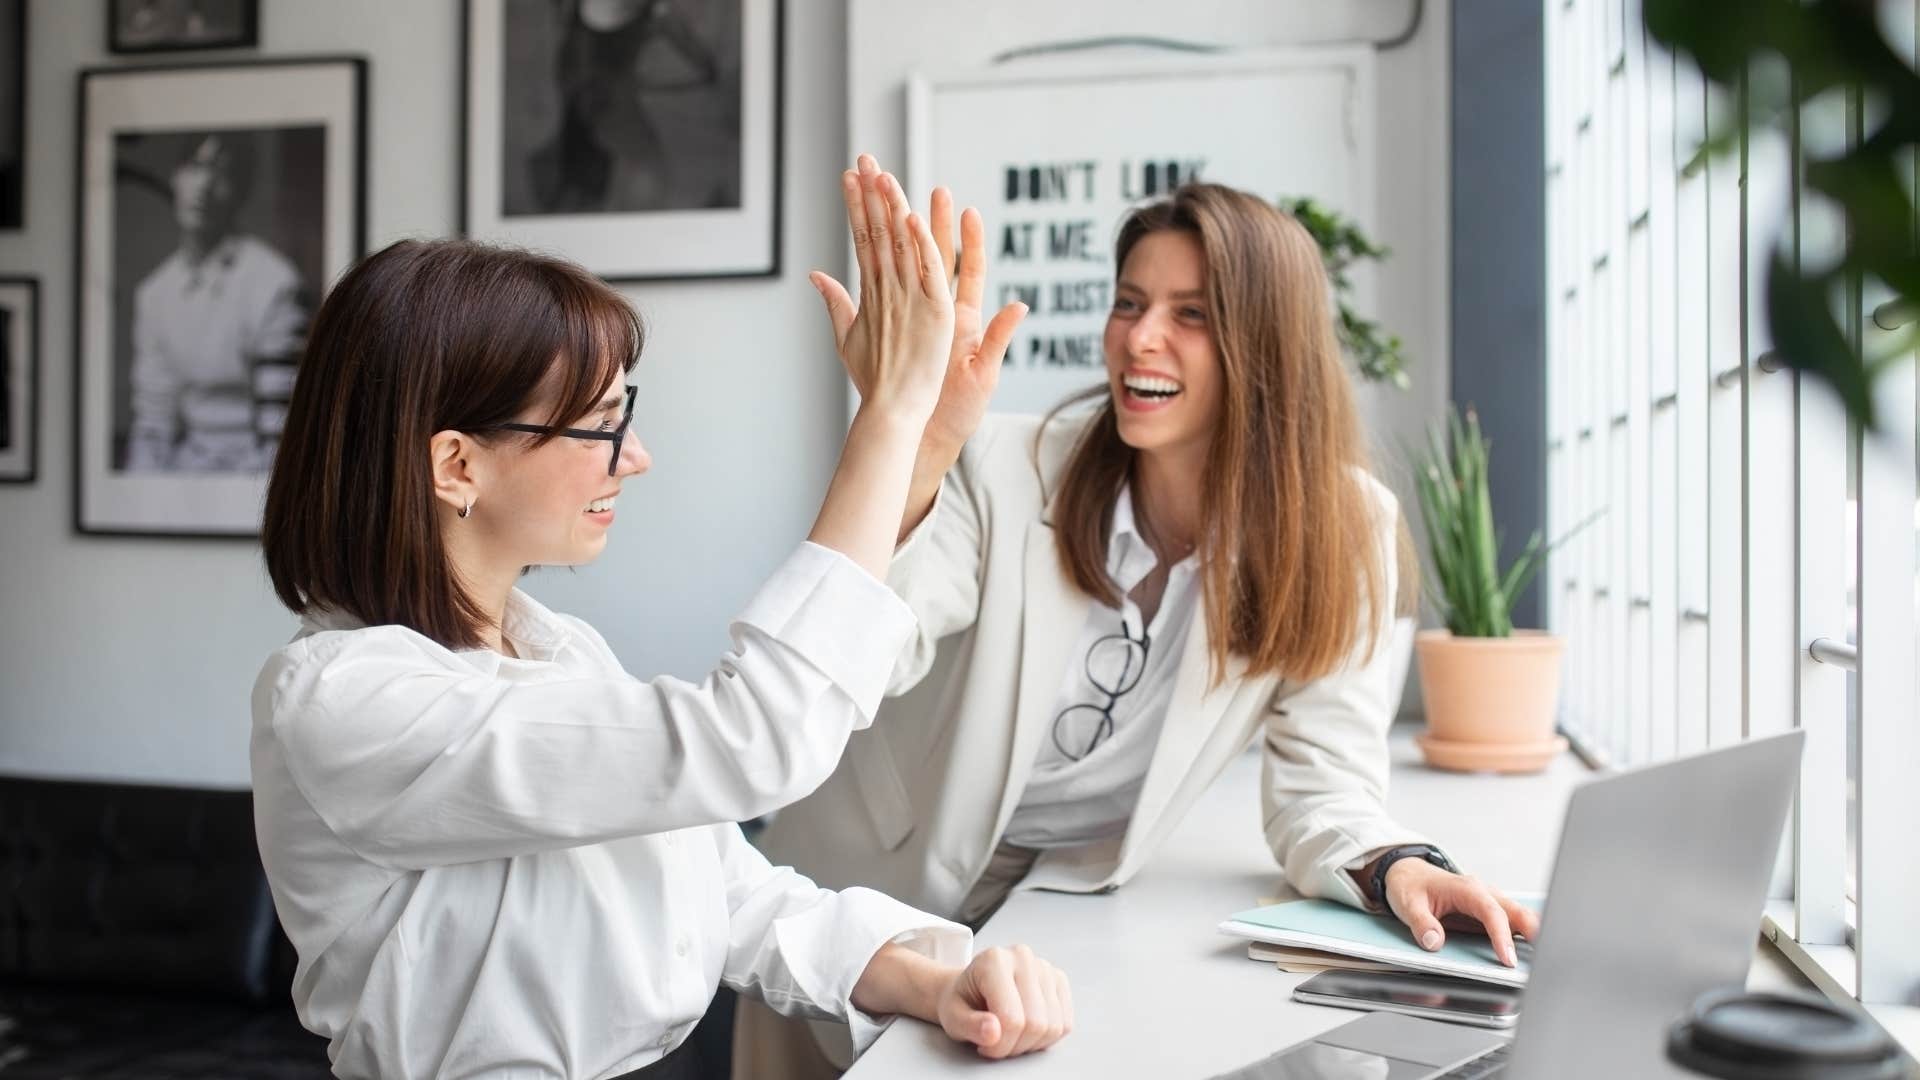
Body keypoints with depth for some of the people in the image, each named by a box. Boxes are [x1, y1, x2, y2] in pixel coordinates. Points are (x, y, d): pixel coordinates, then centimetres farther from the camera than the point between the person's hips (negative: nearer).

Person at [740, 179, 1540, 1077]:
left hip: (1066, 904, 2)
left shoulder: (1340, 529, -15)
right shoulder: (1004, 470, -21)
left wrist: (1395, 867, -34)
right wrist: (912, 456, -48)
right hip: (870, 885, -1)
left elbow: (1320, 777, -12)